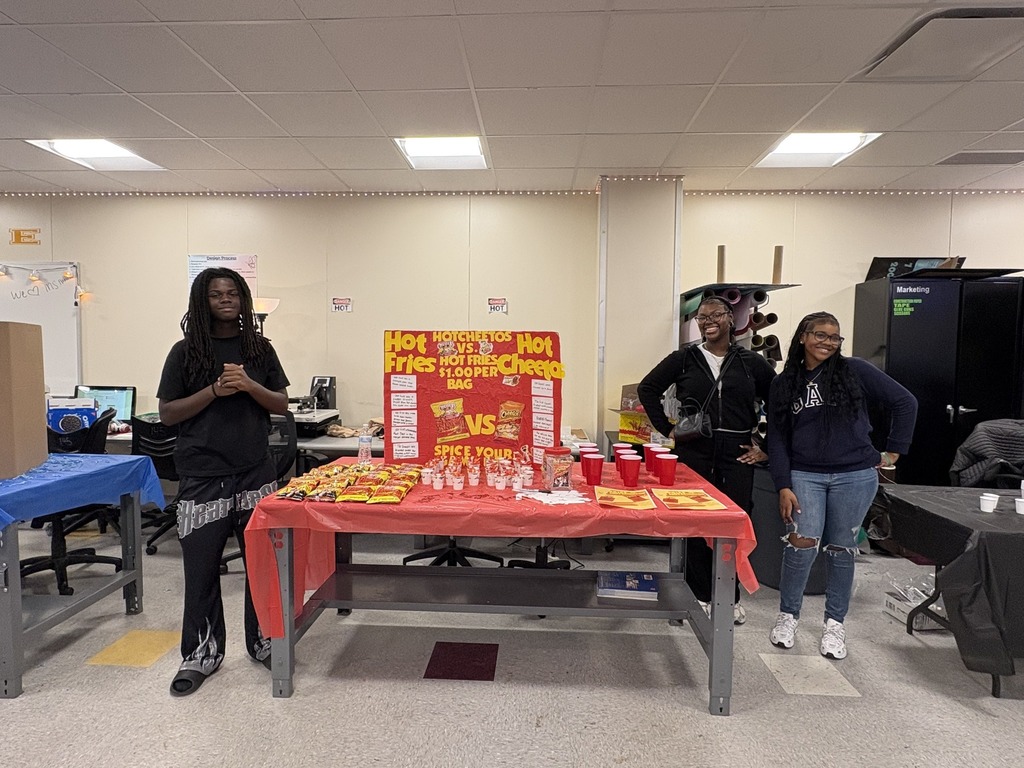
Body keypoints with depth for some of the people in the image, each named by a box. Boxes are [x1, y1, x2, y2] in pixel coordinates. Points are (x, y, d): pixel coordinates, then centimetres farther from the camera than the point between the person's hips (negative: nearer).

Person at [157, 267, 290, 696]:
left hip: (255, 471, 2)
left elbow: (282, 405, 7)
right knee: (201, 567, 5)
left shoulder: (259, 348, 8)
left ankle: (262, 641, 27)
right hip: (203, 475, -2)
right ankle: (201, 653, 23)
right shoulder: (186, 351, 1)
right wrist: (215, 390, -14)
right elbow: (167, 414, -1)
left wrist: (249, 385, -11)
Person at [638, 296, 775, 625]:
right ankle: (700, 594, 23)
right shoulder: (684, 359, 2)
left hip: (737, 456, 1)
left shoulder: (751, 362, 3)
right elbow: (647, 388, 5)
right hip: (694, 453, 0)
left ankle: (729, 597, 25)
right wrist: (667, 428, -1)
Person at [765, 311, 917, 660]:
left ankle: (835, 623, 26)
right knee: (802, 543, -10)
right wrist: (783, 486, -4)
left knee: (840, 549, 8)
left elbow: (905, 402, 4)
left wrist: (893, 451, 3)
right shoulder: (784, 383, 5)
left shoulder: (855, 370, -2)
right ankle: (788, 615, 12)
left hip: (855, 475, 0)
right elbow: (777, 437, 4)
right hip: (805, 475, 1)